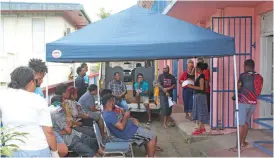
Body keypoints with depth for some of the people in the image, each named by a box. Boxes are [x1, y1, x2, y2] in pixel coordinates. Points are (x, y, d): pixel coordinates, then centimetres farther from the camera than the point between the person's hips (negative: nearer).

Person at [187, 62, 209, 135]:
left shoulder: (201, 76, -16)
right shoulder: (200, 76, 12)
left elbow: (201, 88, -21)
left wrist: (192, 86, -16)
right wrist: (192, 85, 10)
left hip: (200, 95, -10)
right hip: (197, 95, 10)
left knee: (200, 111, -5)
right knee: (199, 112, 14)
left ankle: (199, 129, 0)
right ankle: (202, 128, 22)